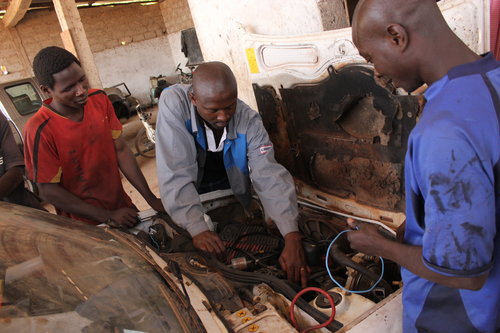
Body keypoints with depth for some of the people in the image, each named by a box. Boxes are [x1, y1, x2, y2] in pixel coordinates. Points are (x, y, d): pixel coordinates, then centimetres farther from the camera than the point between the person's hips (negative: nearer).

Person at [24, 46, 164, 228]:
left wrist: (151, 198, -12)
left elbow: (121, 150, -6)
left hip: (122, 206, 5)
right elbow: (48, 190, -17)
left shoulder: (99, 100, -7)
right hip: (85, 223, -5)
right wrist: (107, 217, -20)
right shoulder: (39, 130, -23)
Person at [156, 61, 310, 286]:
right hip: (191, 194, -1)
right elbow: (175, 174, -35)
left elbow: (270, 177, -31)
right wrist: (197, 229, -42)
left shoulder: (249, 120, -25)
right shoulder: (174, 103, -32)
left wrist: (292, 238, -42)